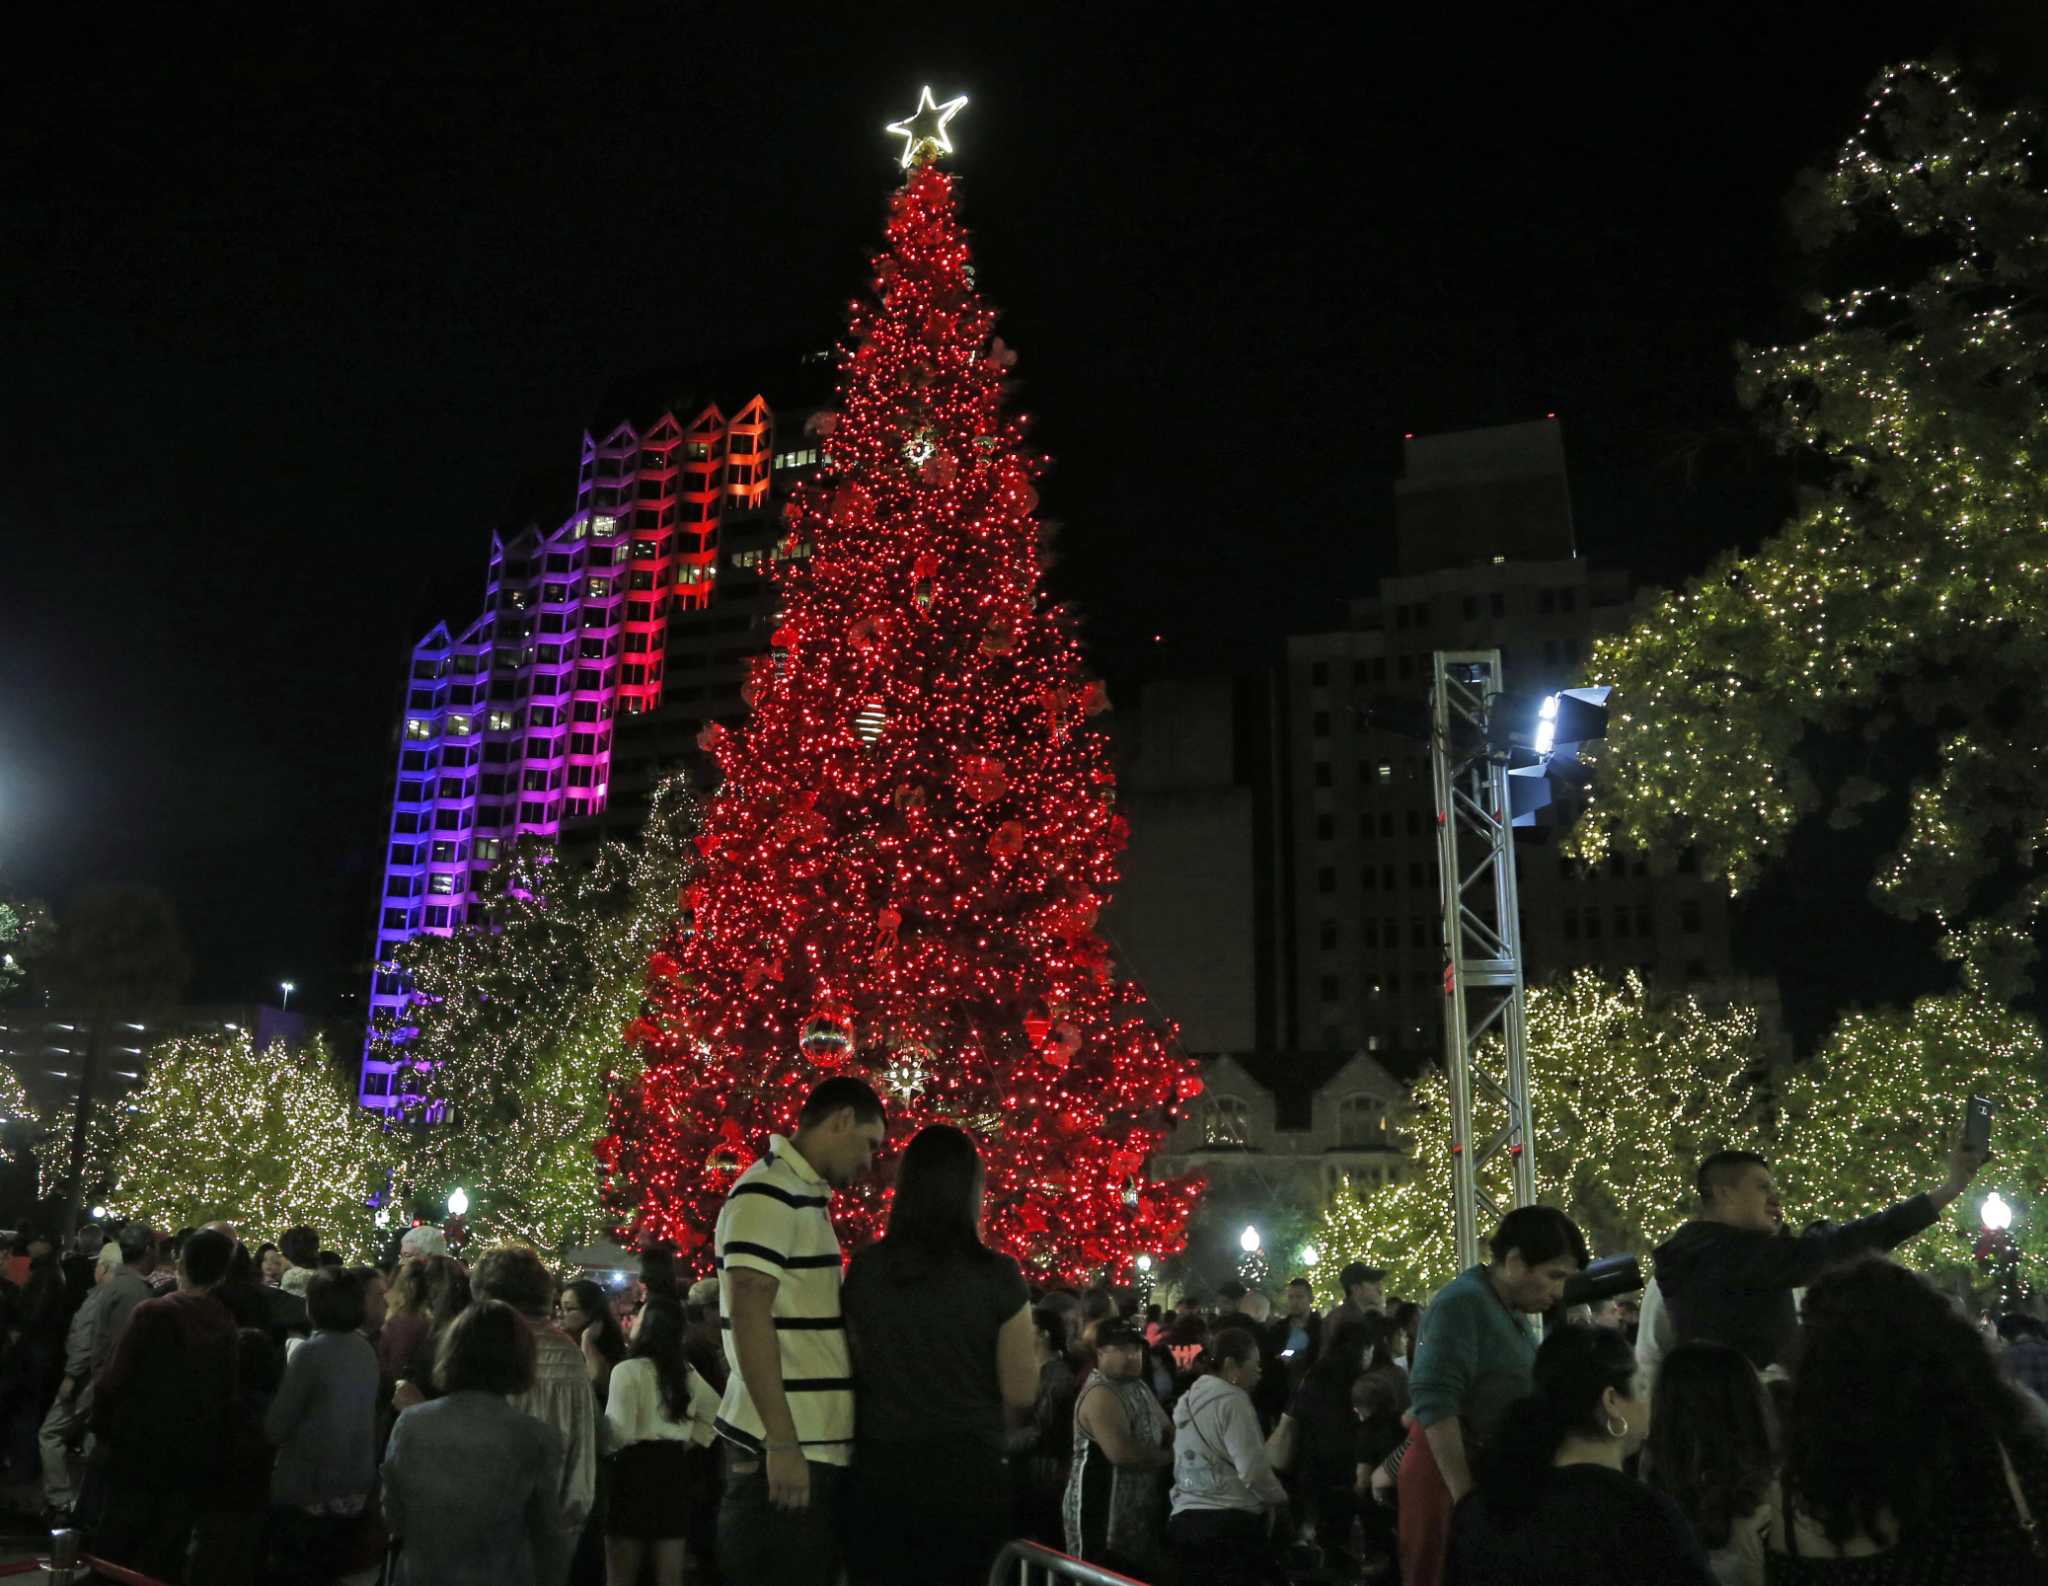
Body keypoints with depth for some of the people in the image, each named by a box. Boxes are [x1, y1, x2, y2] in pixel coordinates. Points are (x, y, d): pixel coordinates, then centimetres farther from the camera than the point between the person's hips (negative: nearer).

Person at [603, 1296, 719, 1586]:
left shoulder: (628, 1370, -12)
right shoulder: (686, 1372, 8)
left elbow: (619, 1432, -17)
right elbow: (717, 1411, 19)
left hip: (637, 1468, -6)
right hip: (676, 1468, 6)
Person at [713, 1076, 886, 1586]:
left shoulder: (804, 1193, 15)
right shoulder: (769, 1193, -14)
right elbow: (748, 1313, -21)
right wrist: (783, 1443, -22)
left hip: (818, 1446, 9)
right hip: (787, 1450, -9)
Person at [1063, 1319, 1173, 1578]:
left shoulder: (1137, 1386, 12)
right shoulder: (1101, 1394, -19)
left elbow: (1166, 1431, 18)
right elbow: (1121, 1452, -29)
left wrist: (1175, 1448, -5)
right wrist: (1166, 1457, -13)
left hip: (1137, 1511, 10)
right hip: (1101, 1510, -10)